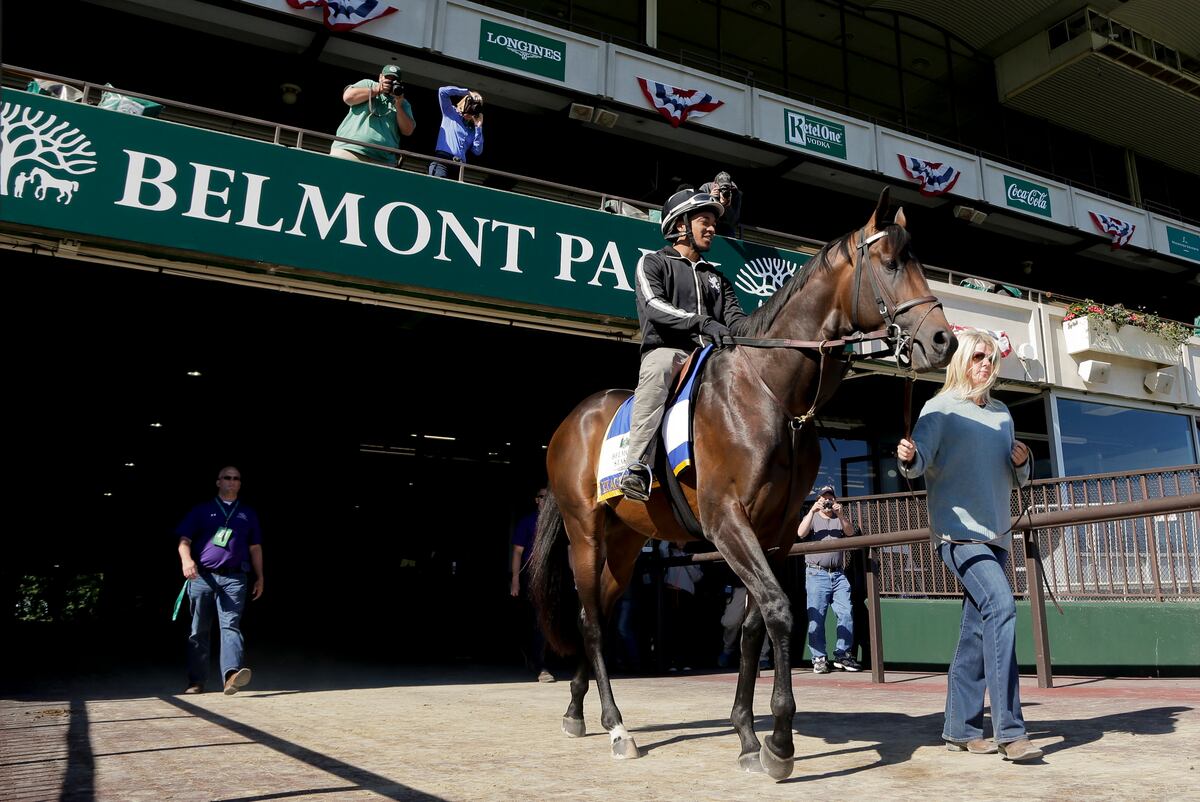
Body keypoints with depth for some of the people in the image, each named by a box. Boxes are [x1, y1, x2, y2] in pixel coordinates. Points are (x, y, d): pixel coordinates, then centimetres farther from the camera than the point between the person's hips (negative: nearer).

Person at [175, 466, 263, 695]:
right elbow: (185, 540, 4)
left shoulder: (248, 514, 18)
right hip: (202, 577, 1)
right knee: (199, 630, 7)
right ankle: (196, 681, 15)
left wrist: (260, 577, 14)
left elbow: (255, 548, 19)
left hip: (234, 578, 0)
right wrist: (186, 560, -17)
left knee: (230, 625, -16)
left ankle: (232, 674, -30)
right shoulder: (201, 510, 13)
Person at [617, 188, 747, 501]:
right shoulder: (653, 263, 12)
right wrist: (702, 322, -23)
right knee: (658, 370, -40)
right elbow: (653, 306, -7)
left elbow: (735, 317, 14)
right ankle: (637, 467, -48)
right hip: (666, 350, -6)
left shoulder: (716, 277, 29)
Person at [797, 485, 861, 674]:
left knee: (846, 614, -6)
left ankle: (842, 654, 3)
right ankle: (819, 658, -2)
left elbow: (850, 532, 1)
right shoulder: (812, 518, 16)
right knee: (816, 617, -6)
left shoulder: (840, 519, 22)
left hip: (838, 575, 3)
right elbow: (801, 533, -5)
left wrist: (841, 514, -13)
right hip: (816, 574, -2)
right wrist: (812, 511, -11)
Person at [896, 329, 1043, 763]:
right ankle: (1009, 731, -21)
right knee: (1000, 604, -23)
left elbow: (1017, 478, 22)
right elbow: (921, 461, -15)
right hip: (957, 530, -7)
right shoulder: (940, 409, -2)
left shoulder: (1002, 414, 16)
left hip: (995, 533, 7)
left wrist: (1022, 461, 0)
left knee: (978, 628, 7)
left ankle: (960, 729, 16)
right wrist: (908, 458, -38)